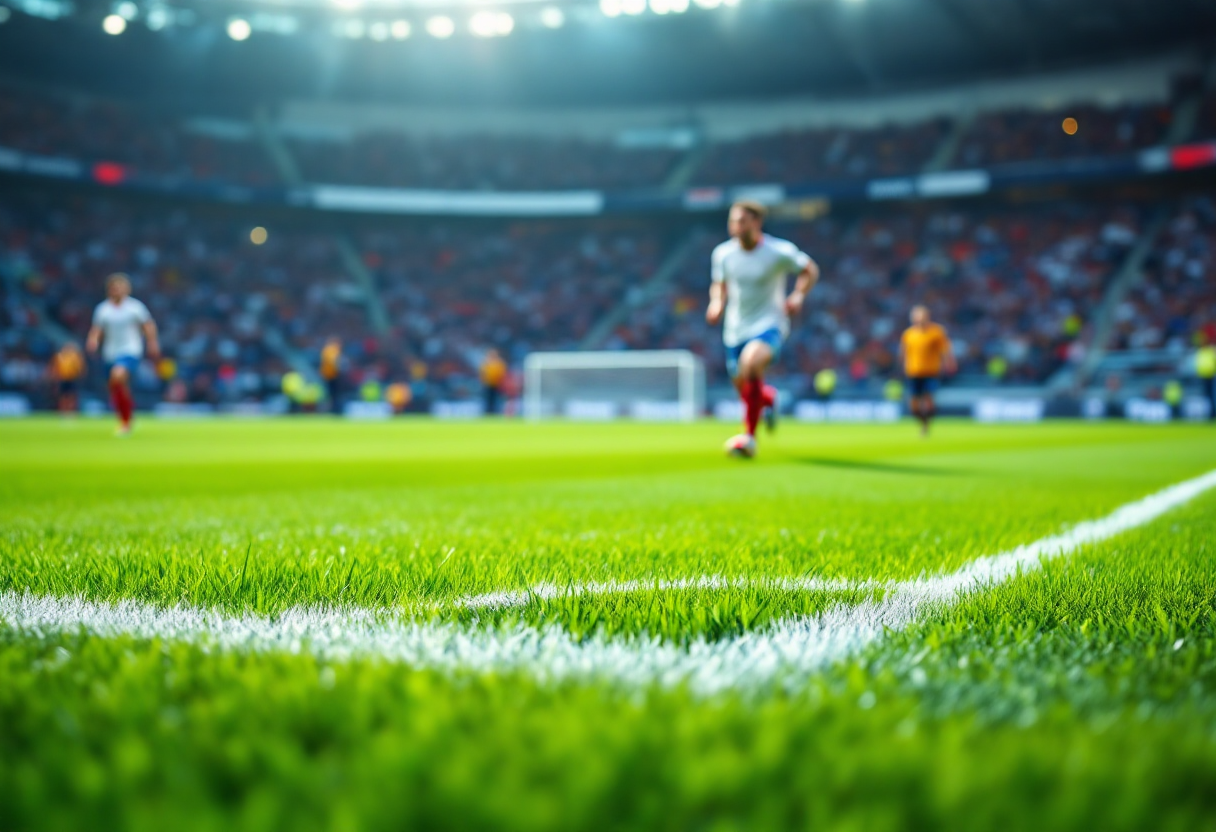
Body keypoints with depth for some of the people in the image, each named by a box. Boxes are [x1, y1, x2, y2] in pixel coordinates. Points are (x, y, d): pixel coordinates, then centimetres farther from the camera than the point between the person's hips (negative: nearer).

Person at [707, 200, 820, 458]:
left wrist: (798, 297, -10)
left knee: (750, 363, -35)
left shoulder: (780, 251, -10)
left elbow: (810, 270, 7)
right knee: (745, 390, 10)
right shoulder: (723, 254, 0)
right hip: (735, 330, 5)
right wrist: (716, 304, -5)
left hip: (769, 324, -5)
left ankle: (749, 437, -28)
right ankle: (769, 397, 50)